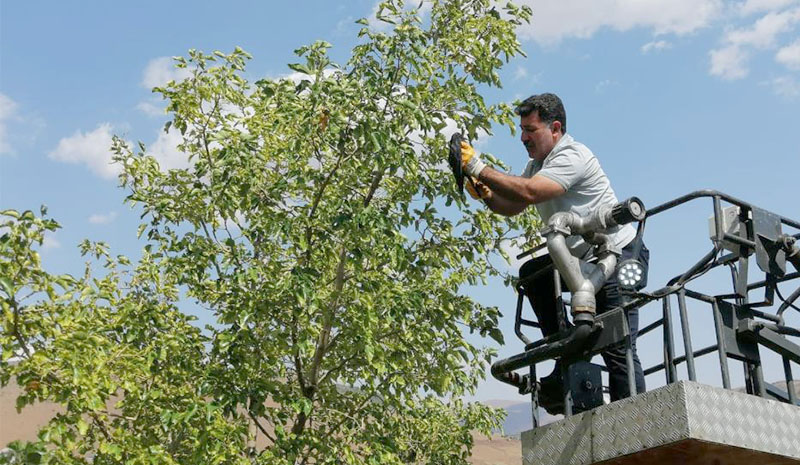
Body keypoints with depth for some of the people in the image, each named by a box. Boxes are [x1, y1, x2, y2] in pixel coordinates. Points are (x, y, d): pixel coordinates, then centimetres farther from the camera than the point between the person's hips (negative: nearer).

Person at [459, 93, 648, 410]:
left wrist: (480, 170, -26)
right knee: (531, 273, -3)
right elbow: (511, 207, 12)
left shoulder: (572, 156, -18)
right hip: (584, 257, 10)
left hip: (621, 255, -9)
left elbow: (529, 193, -31)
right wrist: (486, 194, -9)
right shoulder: (538, 163, 13)